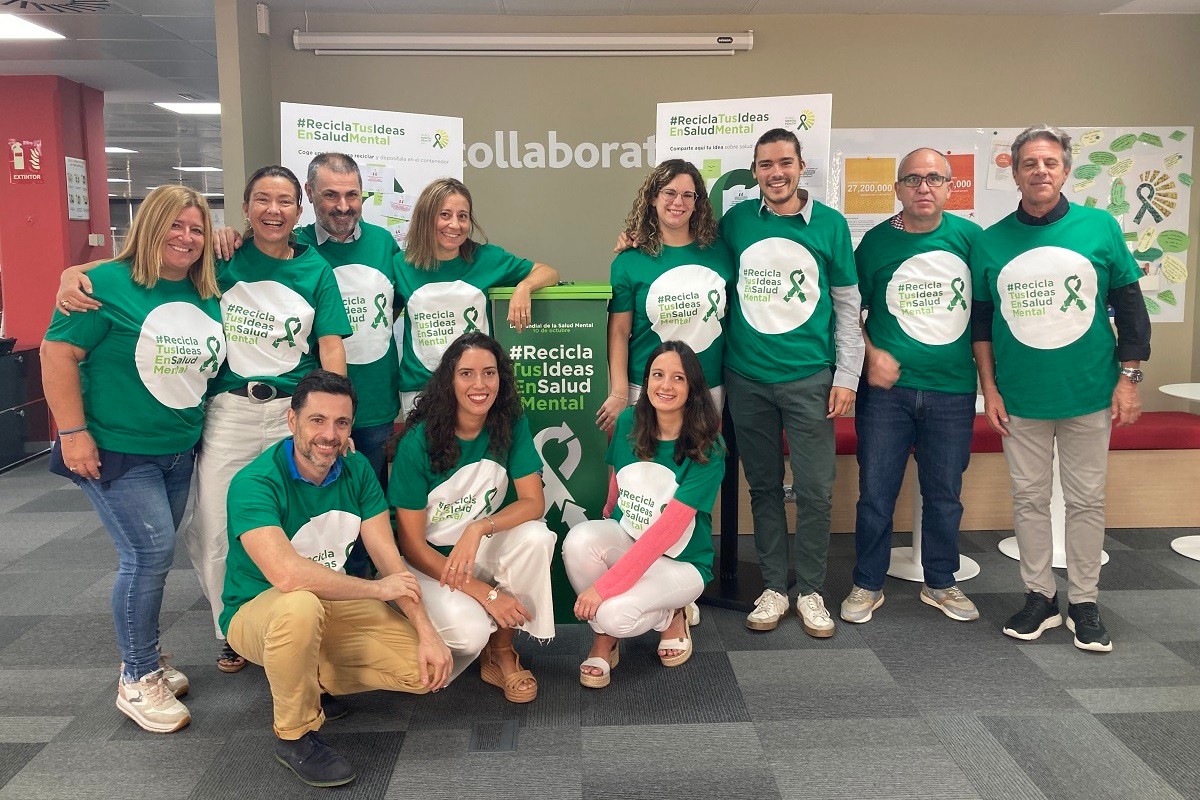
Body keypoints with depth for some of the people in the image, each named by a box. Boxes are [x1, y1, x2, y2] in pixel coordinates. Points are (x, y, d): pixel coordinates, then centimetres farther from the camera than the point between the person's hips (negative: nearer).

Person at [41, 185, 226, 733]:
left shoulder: (208, 296, 6)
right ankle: (138, 680, 8)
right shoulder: (109, 283, -11)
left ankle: (143, 662, 30)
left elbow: (213, 362, 17)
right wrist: (73, 432, -16)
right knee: (150, 554, -9)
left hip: (179, 452, 6)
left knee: (152, 556, 14)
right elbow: (58, 353, -12)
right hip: (116, 450, -6)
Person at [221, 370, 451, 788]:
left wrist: (427, 633, -16)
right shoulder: (254, 483, -25)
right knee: (301, 605, -41)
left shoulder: (357, 470, -6)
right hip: (258, 611, -5)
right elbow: (286, 575, -38)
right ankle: (294, 735, -15)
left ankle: (314, 681, 10)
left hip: (334, 605, 5)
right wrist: (376, 588, -26)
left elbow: (389, 559, -7)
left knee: (426, 668, -11)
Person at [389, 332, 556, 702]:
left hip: (485, 548, 4)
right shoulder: (418, 442, -19)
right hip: (429, 561, -3)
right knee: (470, 632, -30)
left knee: (537, 537, -28)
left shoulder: (512, 424, -9)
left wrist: (480, 527, -34)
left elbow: (533, 502, -13)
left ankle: (501, 654, -7)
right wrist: (486, 593, -22)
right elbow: (411, 544, -16)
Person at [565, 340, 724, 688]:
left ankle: (672, 615, 5)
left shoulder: (707, 451, -19)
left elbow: (666, 531, -25)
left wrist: (603, 586, -29)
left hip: (681, 561, -4)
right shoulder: (629, 423, -6)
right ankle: (603, 636, -5)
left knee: (613, 614, -31)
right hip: (625, 542, 4)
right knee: (579, 539, -30)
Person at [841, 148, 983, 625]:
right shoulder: (876, 242, -1)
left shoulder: (970, 237, 1)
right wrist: (872, 354, -8)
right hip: (887, 388, -1)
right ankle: (867, 586, 21)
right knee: (875, 493, 5)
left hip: (953, 390, 2)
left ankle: (940, 584, 31)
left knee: (944, 495, 13)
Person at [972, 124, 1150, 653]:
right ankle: (1039, 597, 23)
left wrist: (1128, 379, -2)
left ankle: (1084, 604, 21)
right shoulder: (991, 242, 0)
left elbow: (1129, 306, 2)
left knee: (1087, 500, 8)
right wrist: (989, 389, 1)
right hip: (1020, 399, 1)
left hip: (1089, 393, 0)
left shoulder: (1100, 228, -2)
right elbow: (980, 320, 5)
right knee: (1029, 499, 9)